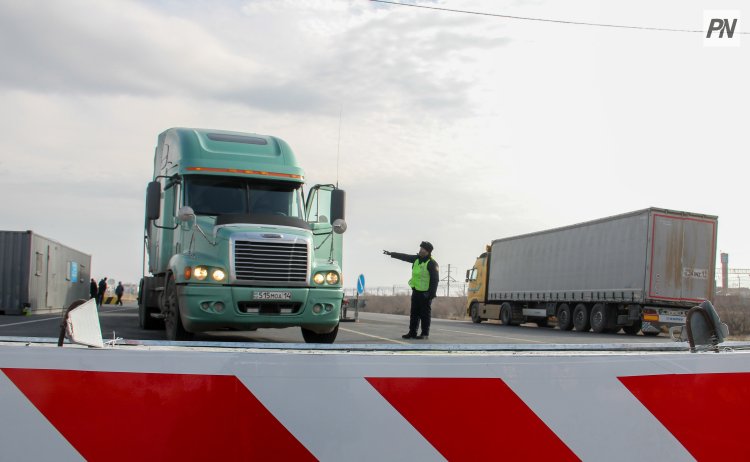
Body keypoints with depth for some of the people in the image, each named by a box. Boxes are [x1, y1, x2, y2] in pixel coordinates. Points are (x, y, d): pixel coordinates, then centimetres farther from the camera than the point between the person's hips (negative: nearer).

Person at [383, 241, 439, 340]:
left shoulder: (432, 263, -15)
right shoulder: (417, 259, 8)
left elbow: (435, 280, -17)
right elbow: (404, 257, 19)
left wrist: (432, 294, -22)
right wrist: (391, 254, 22)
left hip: (425, 293, -8)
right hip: (416, 291, 8)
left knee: (425, 314, -1)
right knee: (414, 313, 11)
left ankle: (425, 333, 5)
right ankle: (412, 332, 17)